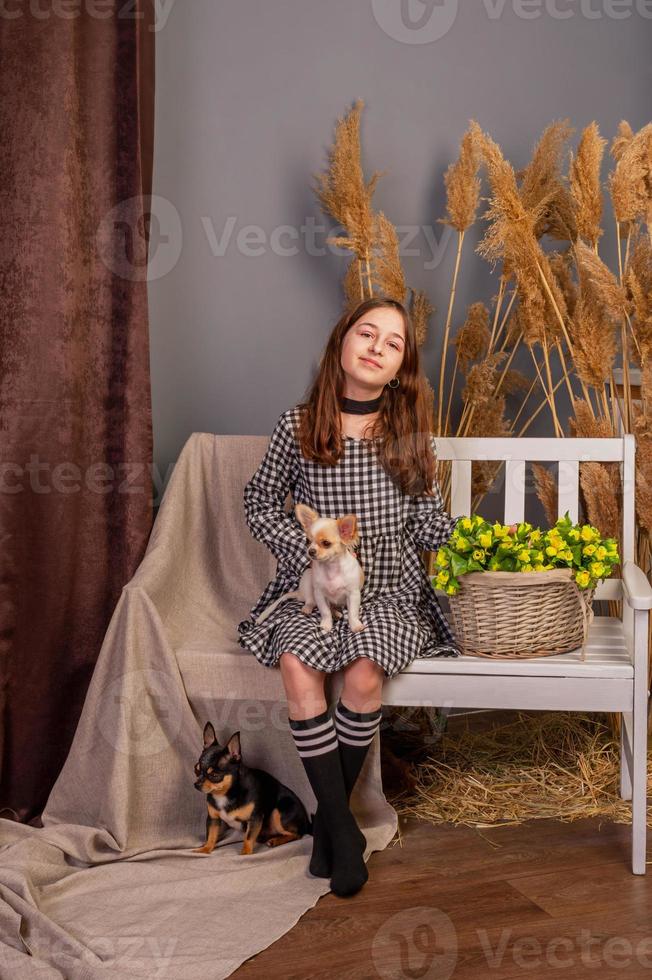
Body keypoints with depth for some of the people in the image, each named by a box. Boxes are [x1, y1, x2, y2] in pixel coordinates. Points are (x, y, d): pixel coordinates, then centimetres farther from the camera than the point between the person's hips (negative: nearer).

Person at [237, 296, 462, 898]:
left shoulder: (409, 431, 4)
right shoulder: (298, 425, 1)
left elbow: (430, 525, 11)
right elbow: (260, 505, 7)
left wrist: (464, 534, -10)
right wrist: (312, 548, -6)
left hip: (390, 591, 0)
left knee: (365, 672, -29)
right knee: (298, 665, -30)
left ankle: (329, 817, -4)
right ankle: (342, 826, -15)